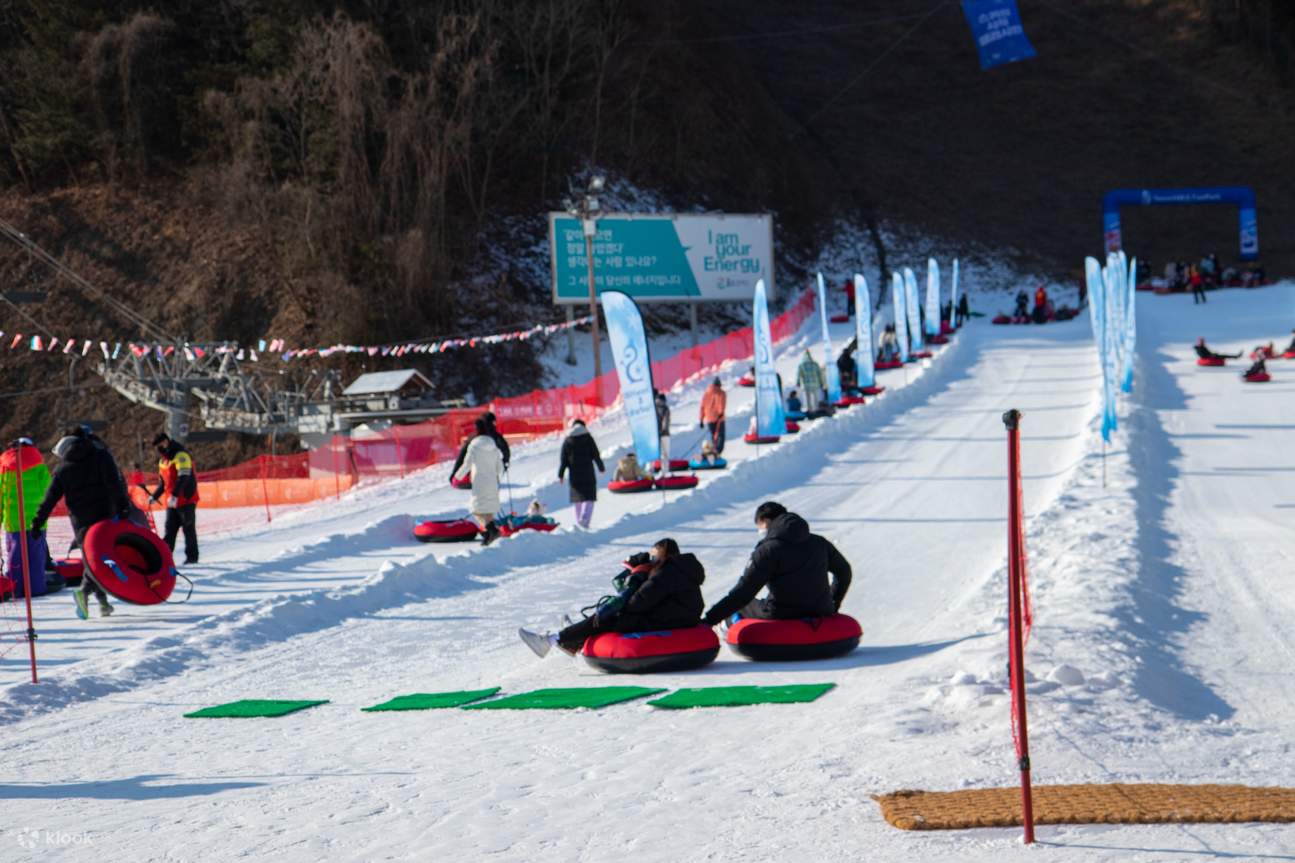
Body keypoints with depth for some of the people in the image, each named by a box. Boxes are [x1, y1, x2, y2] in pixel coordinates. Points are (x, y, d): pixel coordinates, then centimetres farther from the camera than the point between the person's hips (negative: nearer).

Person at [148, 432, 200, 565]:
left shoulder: (181, 456, -12)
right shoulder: (163, 460, 16)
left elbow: (183, 477, -23)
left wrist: (174, 495, -30)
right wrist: (155, 496, 20)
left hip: (186, 500, -8)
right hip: (172, 501, 8)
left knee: (188, 529, 0)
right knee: (169, 530, 0)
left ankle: (192, 556, 8)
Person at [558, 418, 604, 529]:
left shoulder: (567, 441, 3)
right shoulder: (588, 438, -3)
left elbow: (563, 460, 2)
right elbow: (596, 455, -2)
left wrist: (560, 475, 7)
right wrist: (601, 468, 13)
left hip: (574, 475, 3)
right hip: (588, 473, -3)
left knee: (578, 499, 15)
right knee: (589, 498, -2)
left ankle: (579, 522, 20)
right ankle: (584, 519, -22)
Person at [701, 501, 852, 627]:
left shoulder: (768, 551, -12)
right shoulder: (819, 543, 7)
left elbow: (743, 592, -16)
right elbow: (844, 572, 21)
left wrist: (708, 620, -14)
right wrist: (832, 606, 35)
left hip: (782, 619, -4)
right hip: (822, 614, 5)